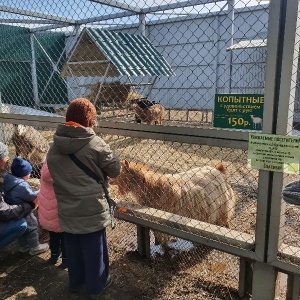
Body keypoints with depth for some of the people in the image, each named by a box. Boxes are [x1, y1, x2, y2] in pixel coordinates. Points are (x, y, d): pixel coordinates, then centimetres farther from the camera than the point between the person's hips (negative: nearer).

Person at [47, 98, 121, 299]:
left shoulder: (54, 148, 0)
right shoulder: (95, 143, -16)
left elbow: (55, 175, 7)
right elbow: (116, 170, -9)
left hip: (67, 210, 5)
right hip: (92, 209, -5)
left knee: (73, 249, 23)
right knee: (94, 250, 13)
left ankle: (75, 282, 42)